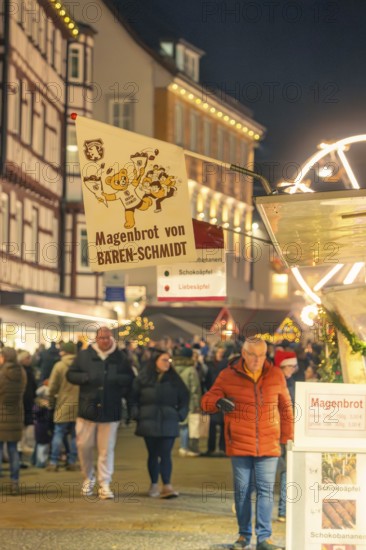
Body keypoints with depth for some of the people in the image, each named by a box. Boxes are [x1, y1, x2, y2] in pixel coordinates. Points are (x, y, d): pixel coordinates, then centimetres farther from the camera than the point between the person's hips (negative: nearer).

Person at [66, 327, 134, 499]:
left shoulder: (120, 357, 5)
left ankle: (104, 484, 6)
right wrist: (86, 377, -11)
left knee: (106, 449, 1)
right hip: (87, 409, 1)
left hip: (110, 411, 0)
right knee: (84, 445, 5)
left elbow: (130, 378, 10)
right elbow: (70, 374, 6)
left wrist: (118, 379, -11)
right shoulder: (84, 355, 5)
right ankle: (88, 478, 26)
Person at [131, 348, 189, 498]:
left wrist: (180, 414, 3)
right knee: (153, 454, 8)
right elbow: (133, 397, 6)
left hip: (168, 423, 0)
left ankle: (167, 486, -10)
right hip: (149, 422, 0)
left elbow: (184, 397, 12)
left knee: (165, 454, -7)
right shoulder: (143, 378, 0)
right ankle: (154, 485, 18)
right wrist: (136, 414, -2)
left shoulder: (174, 379, 5)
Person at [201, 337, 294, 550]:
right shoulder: (228, 376, 0)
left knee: (266, 490, -3)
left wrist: (287, 437, 12)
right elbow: (206, 401, 3)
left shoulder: (276, 375, 4)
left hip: (269, 445, 0)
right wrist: (218, 402, -21)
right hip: (239, 445, 0)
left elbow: (285, 408, 14)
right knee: (242, 491, 6)